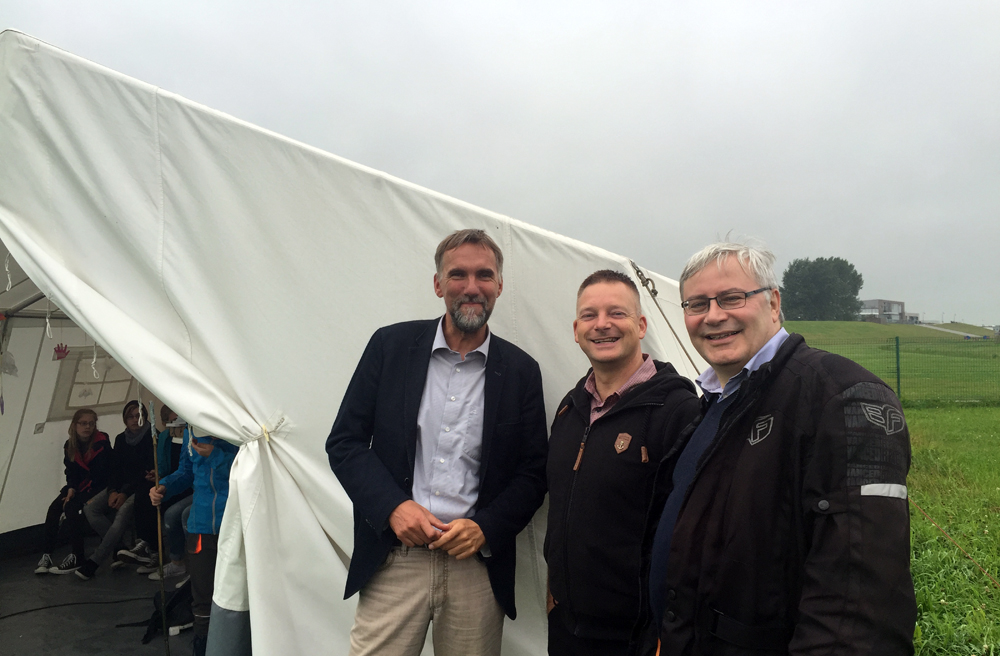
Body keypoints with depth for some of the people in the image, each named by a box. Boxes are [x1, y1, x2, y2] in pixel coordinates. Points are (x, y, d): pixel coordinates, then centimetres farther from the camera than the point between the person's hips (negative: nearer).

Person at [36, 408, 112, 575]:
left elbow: (101, 474, -16)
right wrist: (71, 488, -13)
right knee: (54, 508, -14)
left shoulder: (102, 443, -14)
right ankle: (47, 555, -10)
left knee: (72, 507, -26)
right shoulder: (69, 446, 4)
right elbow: (71, 471, 5)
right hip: (78, 486, 7)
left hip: (97, 487, -6)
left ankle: (76, 558, -21)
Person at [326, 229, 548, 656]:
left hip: (477, 566, 1)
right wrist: (393, 506, -11)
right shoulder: (390, 345, 1)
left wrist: (485, 528, -9)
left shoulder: (521, 371, 3)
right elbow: (343, 442, 1)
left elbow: (532, 472, 5)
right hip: (394, 561, 0)